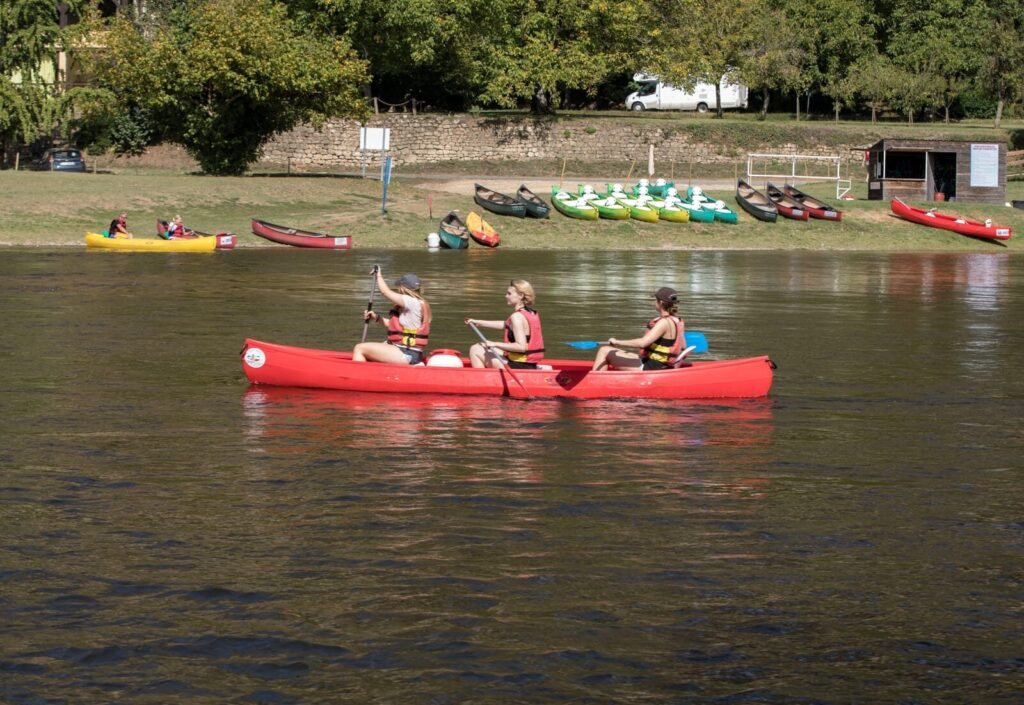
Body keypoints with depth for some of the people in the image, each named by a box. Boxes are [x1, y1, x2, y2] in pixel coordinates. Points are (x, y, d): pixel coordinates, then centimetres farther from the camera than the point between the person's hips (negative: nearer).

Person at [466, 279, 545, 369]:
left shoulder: (517, 317, -19)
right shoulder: (533, 314, 9)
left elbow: (521, 347, -27)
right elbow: (504, 325, 22)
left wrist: (495, 344, -21)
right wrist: (478, 323, 25)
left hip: (519, 366, -9)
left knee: (475, 350, -1)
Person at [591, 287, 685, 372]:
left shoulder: (664, 322, -21)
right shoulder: (678, 321, 6)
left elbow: (642, 343, -29)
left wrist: (617, 342, -18)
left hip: (649, 368, -10)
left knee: (604, 351, -3)